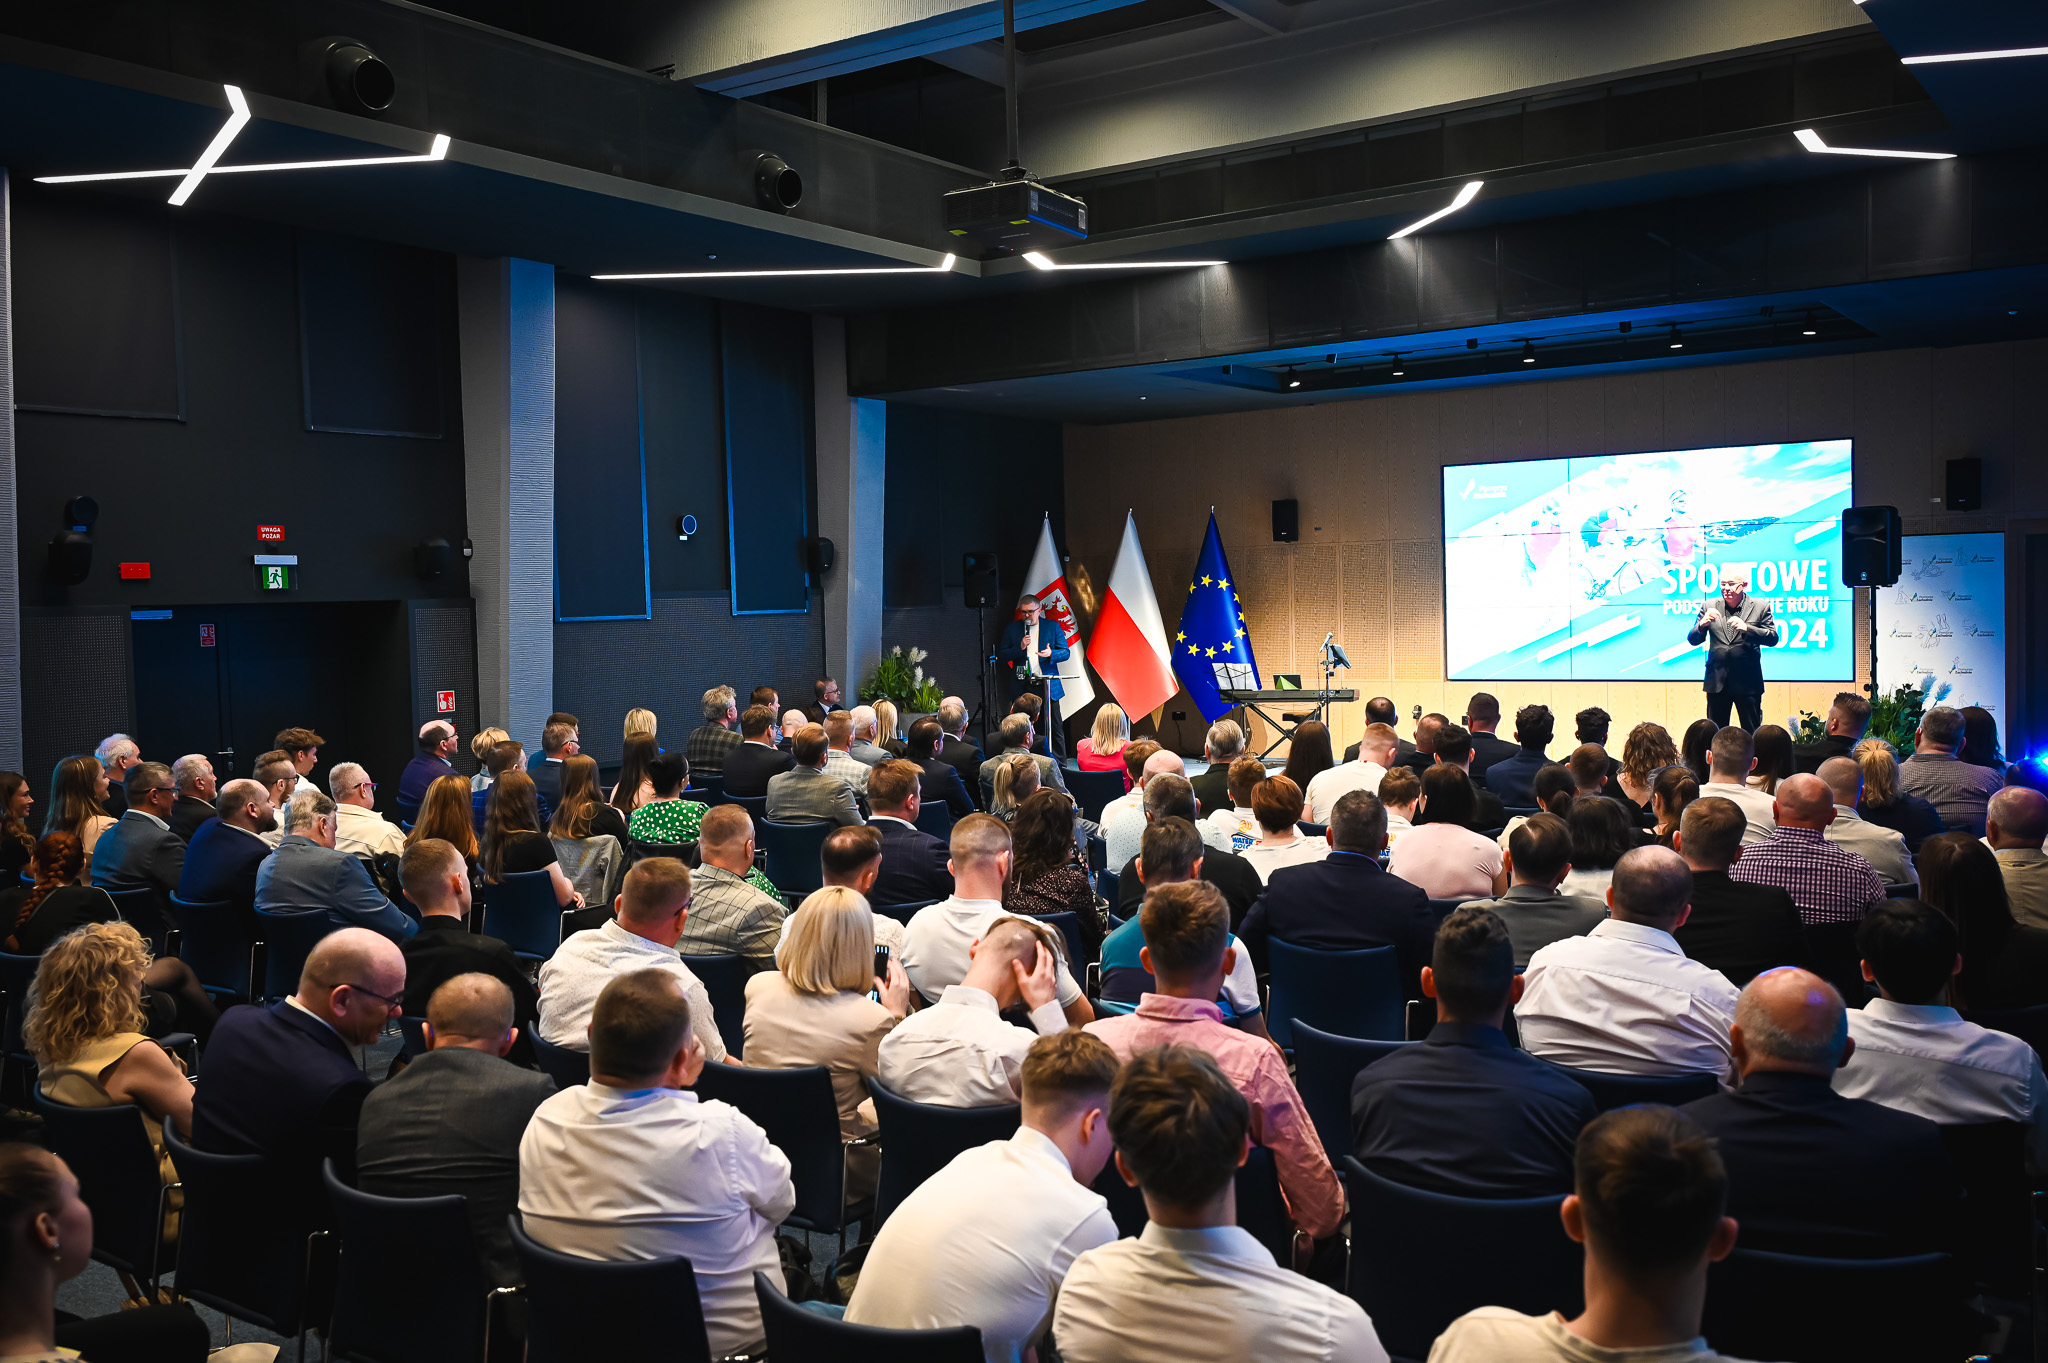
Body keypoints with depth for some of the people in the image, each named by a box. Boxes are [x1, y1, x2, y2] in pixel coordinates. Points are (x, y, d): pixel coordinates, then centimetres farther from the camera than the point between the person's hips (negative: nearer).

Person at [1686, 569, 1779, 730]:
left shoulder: (1760, 607, 2)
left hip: (1748, 682, -2)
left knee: (1752, 734, 3)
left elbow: (1773, 639, -5)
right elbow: (1693, 640, 6)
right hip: (1717, 682, 2)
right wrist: (1702, 624, -15)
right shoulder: (1710, 607, 7)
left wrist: (1747, 628, -20)